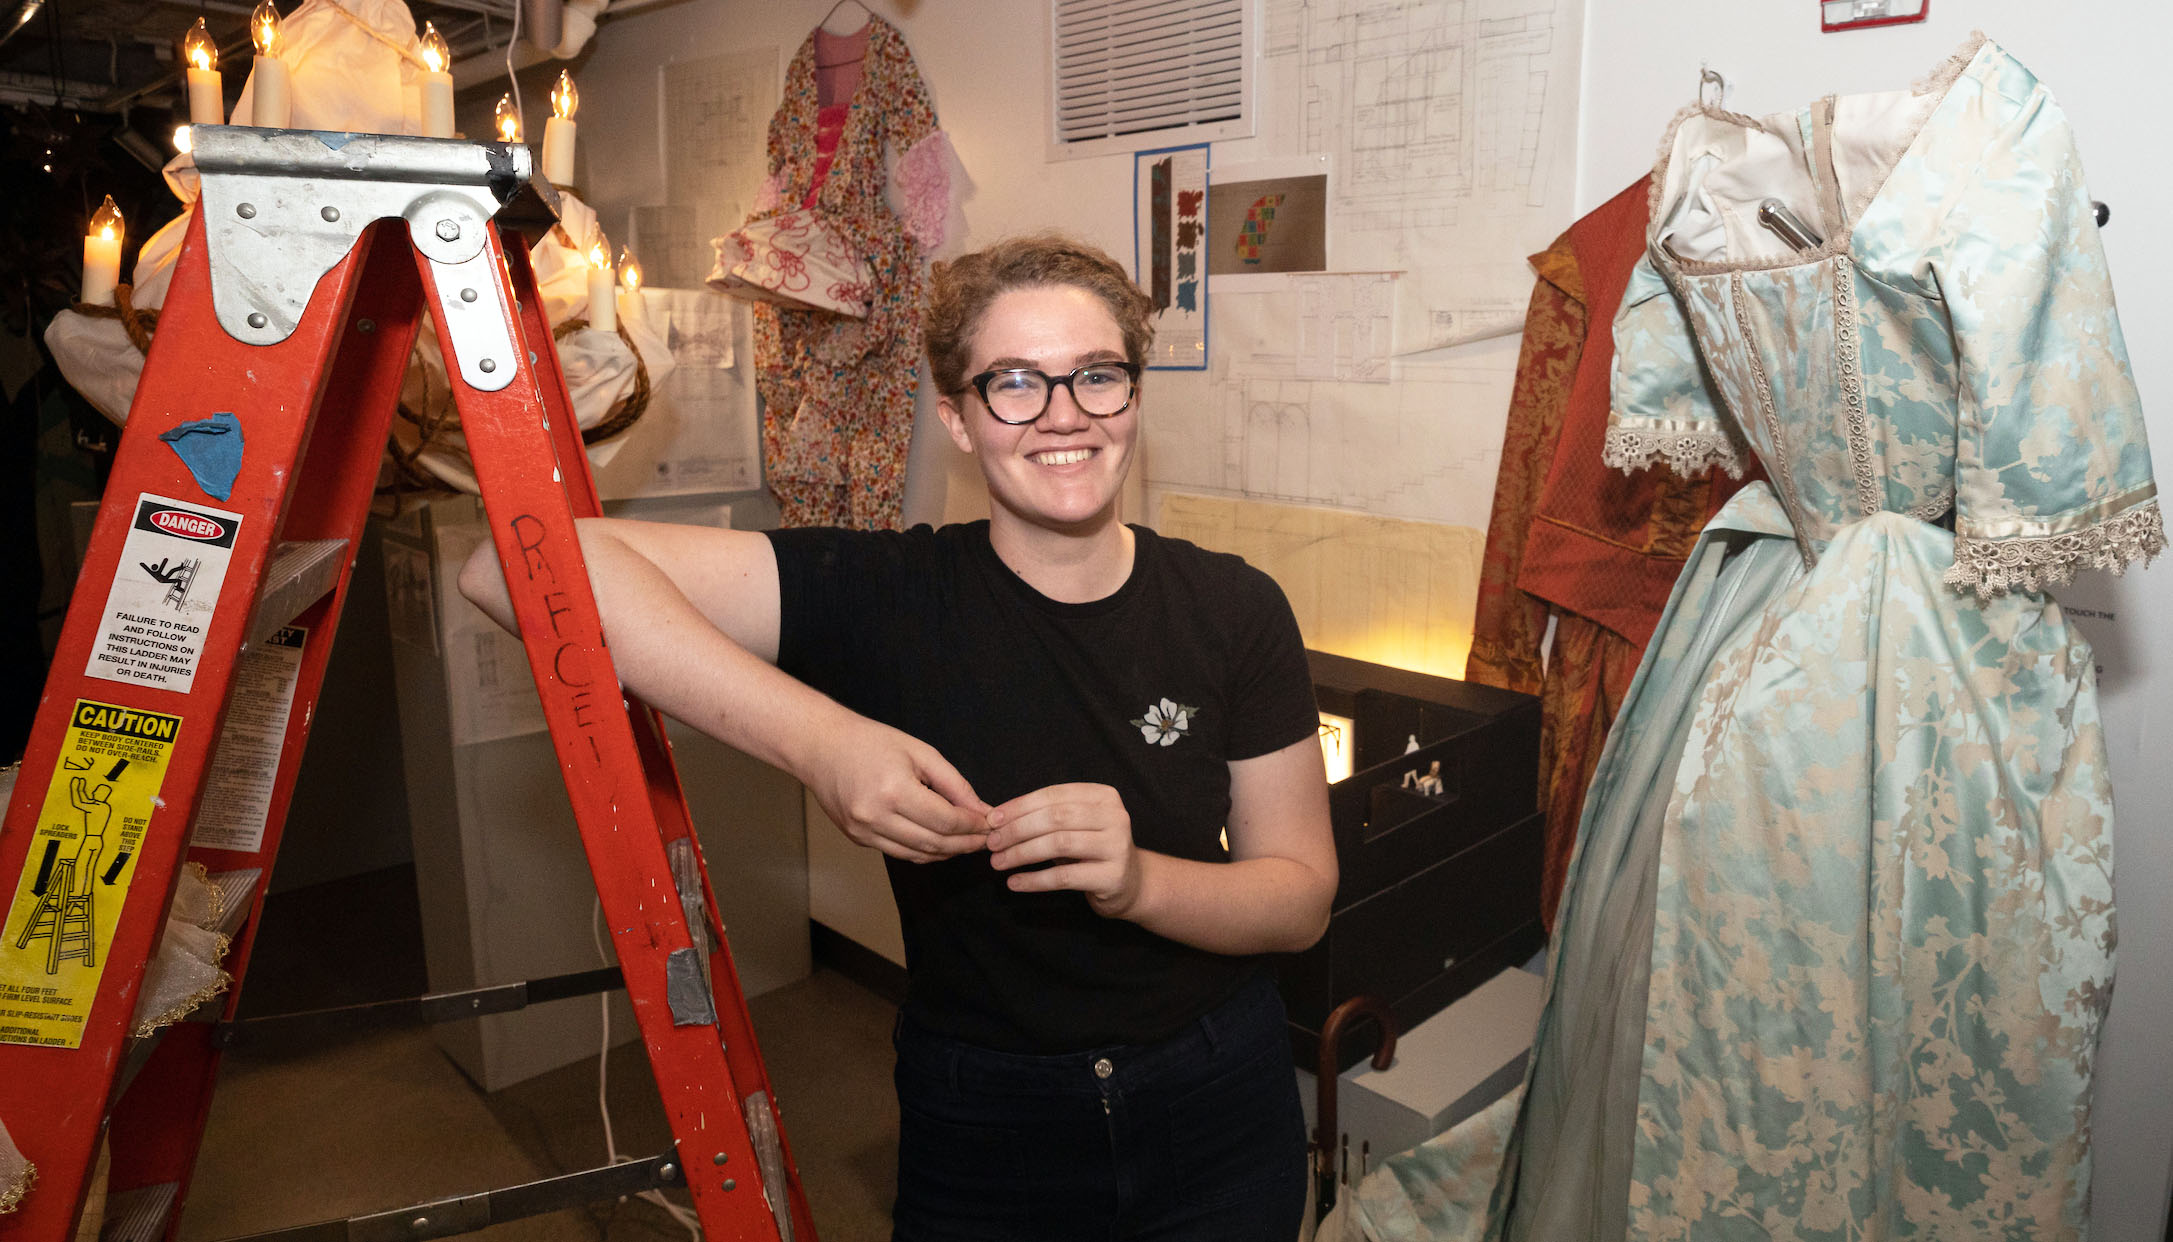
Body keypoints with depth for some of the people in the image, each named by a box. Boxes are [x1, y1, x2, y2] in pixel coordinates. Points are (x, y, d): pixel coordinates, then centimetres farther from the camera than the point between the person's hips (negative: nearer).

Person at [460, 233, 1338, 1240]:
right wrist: (818, 736, -35)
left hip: (1217, 1119, 2)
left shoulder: (1233, 610, -10)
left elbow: (1302, 896, -6)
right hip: (979, 1130, -2)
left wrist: (1136, 881, -27)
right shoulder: (884, 598, -18)